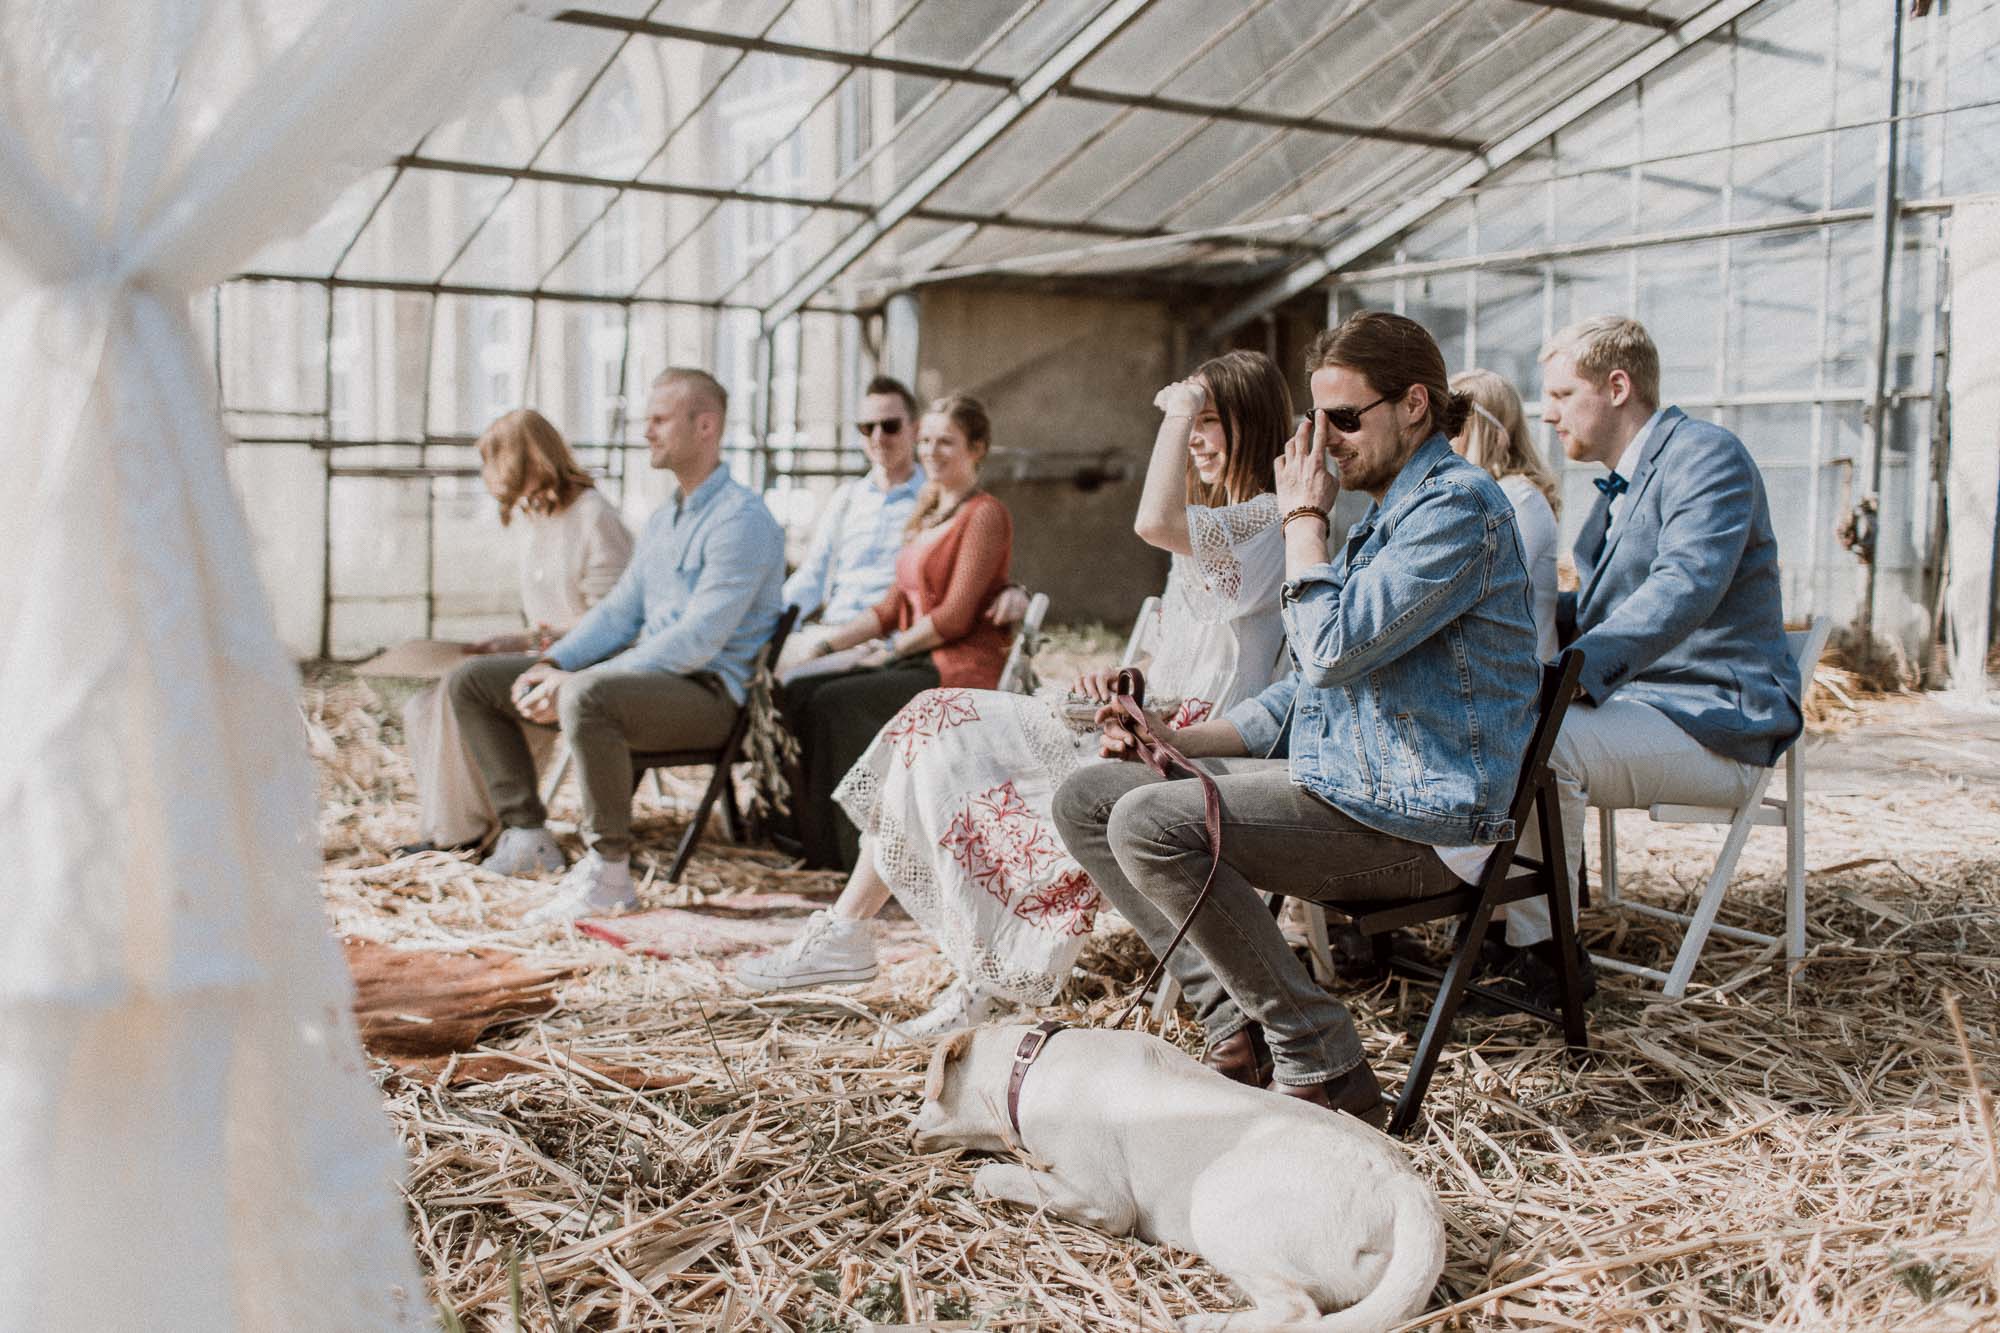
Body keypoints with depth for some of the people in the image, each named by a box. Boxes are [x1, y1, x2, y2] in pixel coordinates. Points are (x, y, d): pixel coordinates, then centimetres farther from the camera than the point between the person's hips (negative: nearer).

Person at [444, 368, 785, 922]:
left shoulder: (741, 519, -14)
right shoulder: (663, 519, 18)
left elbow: (698, 642, -23)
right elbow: (619, 611, 17)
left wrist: (574, 682, -24)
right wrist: (552, 664, -3)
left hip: (707, 690, -10)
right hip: (646, 674, 10)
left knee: (586, 697, -41)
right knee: (471, 681, 7)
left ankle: (608, 872, -27)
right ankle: (527, 836, 7)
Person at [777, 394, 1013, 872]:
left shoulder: (985, 515, -6)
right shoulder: (928, 515, 21)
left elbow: (956, 615, -14)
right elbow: (893, 607, 17)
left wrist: (887, 650, -11)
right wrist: (824, 645, 5)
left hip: (962, 668, -8)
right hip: (921, 661, 8)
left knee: (835, 703, -25)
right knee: (797, 692, -12)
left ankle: (850, 850, -14)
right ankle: (811, 840, -10)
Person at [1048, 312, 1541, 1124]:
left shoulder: (1460, 505, -12)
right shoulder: (1385, 513, 21)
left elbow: (1334, 648, -24)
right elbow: (1307, 692, 21)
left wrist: (1303, 517, -9)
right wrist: (1177, 740, 8)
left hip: (1414, 815, -10)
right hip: (1337, 782, 10)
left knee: (1152, 823, -27)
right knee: (1086, 798, 2)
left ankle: (1324, 1072, -15)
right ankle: (1238, 1030, -5)